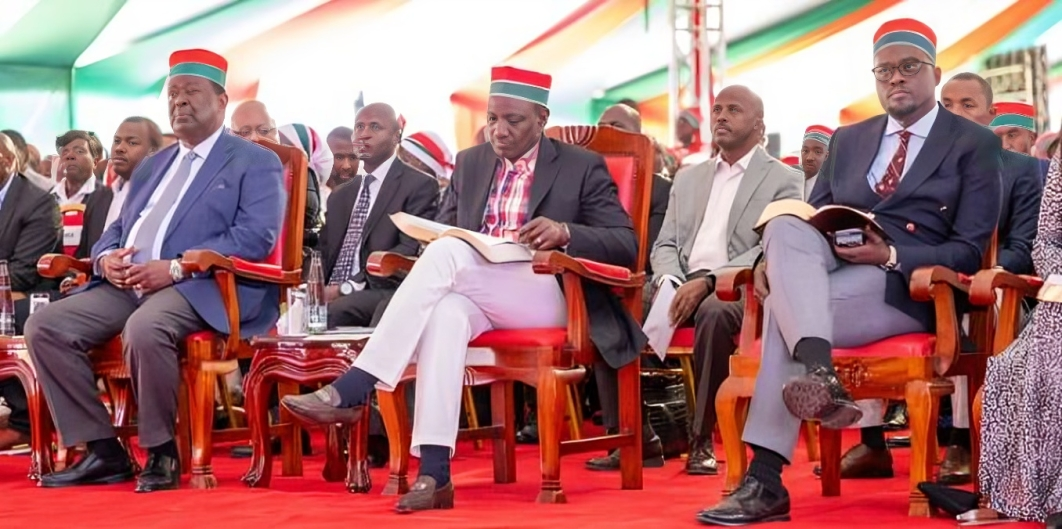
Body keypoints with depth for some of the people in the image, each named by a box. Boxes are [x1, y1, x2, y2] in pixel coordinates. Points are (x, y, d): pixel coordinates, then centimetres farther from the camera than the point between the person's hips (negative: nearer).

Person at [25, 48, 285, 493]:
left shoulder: (256, 163, 5)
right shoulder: (151, 166, 28)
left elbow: (255, 237, -10)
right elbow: (119, 228, 25)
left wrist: (176, 267, -20)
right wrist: (106, 257, -2)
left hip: (200, 288, -7)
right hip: (127, 286, 8)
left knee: (144, 329, -38)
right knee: (44, 326, -13)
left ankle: (162, 453, -18)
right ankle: (103, 451, -8)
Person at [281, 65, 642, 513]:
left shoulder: (582, 167, 6)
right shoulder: (470, 163, 19)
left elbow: (626, 243, -2)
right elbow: (443, 231, 20)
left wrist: (566, 232, -22)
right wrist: (430, 249, -6)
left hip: (545, 296, -3)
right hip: (470, 292, 4)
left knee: (448, 254, -32)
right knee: (445, 312, -37)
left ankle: (352, 389, -37)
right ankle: (433, 473, -44)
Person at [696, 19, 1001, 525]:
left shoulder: (975, 145, 7)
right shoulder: (847, 140, 23)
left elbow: (969, 251, -1)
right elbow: (814, 217, 17)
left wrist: (891, 255, -17)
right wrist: (776, 257, -7)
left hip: (907, 286, -5)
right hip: (830, 269, 5)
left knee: (783, 310, -31)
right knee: (786, 227, -31)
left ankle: (765, 480, -35)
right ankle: (819, 376, -45)